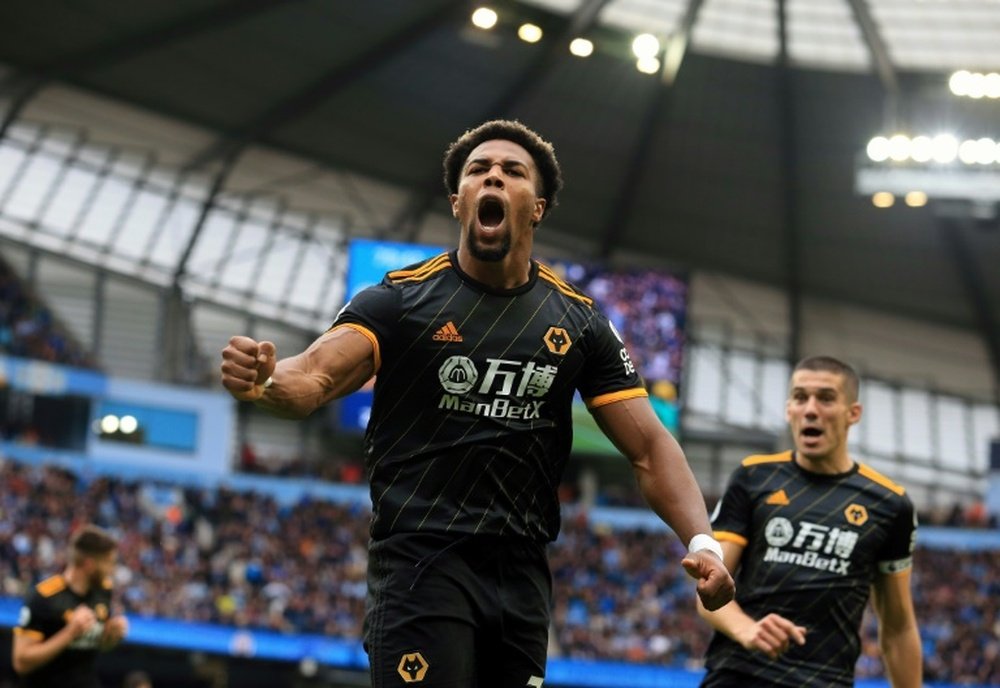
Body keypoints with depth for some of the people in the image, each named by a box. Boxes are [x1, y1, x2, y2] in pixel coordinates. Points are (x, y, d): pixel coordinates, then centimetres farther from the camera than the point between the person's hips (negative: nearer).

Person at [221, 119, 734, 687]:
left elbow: (649, 446, 5)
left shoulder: (580, 321, 7)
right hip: (420, 561, -4)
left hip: (522, 573, 4)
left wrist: (702, 541, -11)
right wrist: (265, 380, -40)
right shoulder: (401, 298, -1)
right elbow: (313, 379, -16)